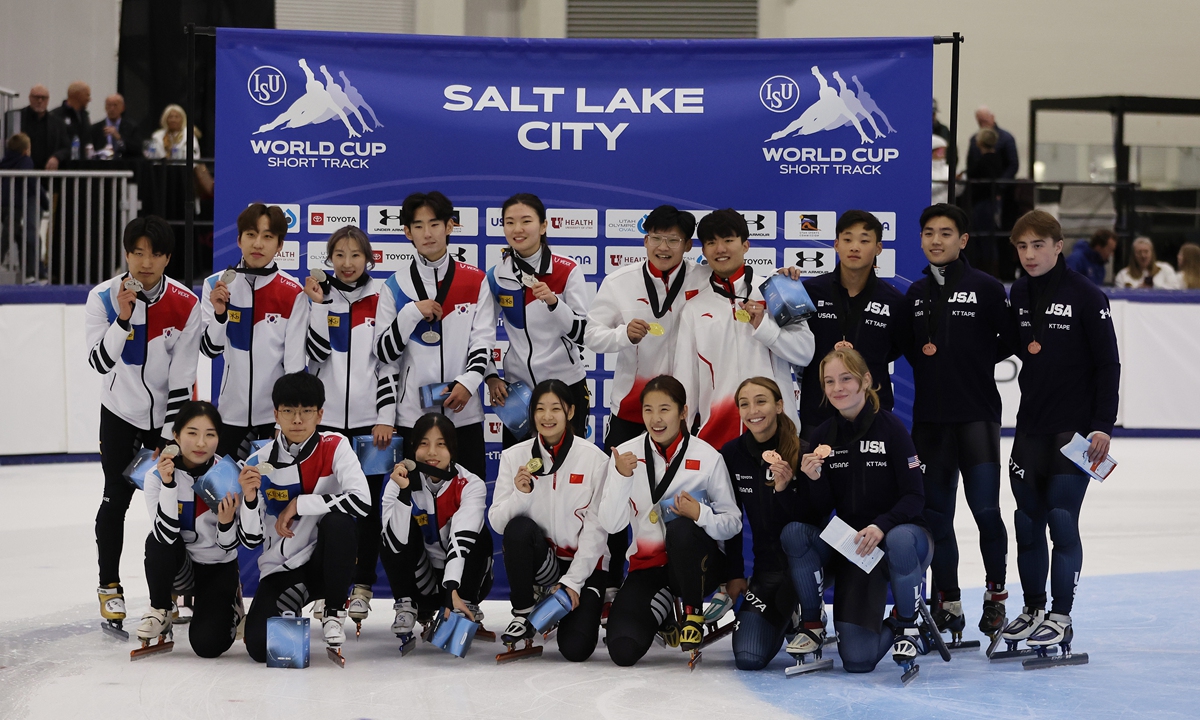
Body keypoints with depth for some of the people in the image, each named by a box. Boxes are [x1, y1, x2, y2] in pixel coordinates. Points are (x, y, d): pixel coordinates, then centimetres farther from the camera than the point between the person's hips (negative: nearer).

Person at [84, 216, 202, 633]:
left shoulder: (185, 305, -17)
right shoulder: (103, 298, -16)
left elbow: (182, 379, -14)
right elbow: (100, 361, -23)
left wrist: (169, 437, -14)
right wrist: (123, 319, -37)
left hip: (167, 413, 0)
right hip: (120, 411, 0)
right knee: (116, 500, -3)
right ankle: (110, 588, 12)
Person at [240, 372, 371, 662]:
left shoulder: (335, 448, -8)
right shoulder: (260, 462, -5)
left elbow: (361, 502, -26)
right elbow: (251, 539, -5)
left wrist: (298, 505, -21)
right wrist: (249, 497, -24)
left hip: (323, 562, -1)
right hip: (279, 570, 1)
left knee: (338, 521, -34)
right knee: (260, 646, -23)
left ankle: (334, 611, -11)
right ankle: (291, 605, 14)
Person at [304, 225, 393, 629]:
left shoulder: (381, 300, 2)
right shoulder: (317, 296, 5)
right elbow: (316, 354, -6)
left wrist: (386, 417, -6)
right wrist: (318, 305, -12)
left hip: (369, 418, -1)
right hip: (326, 416, 1)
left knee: (367, 504, 3)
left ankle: (362, 588, 11)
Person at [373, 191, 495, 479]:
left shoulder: (475, 281, 5)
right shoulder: (395, 286, 5)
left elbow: (483, 340, 2)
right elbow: (384, 352, 1)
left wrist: (469, 382, -15)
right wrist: (413, 311, -12)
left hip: (464, 414, 0)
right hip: (412, 414, 0)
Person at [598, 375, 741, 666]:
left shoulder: (707, 457, -9)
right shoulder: (626, 454, -4)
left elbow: (733, 523, -5)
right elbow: (611, 524, -10)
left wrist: (701, 514, -26)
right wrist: (622, 477, -24)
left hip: (698, 563, -2)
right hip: (648, 565, 2)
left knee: (680, 528, -38)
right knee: (623, 650, -21)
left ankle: (693, 615, -12)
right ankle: (663, 611, 16)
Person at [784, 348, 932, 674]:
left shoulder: (890, 426, -10)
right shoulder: (824, 435, 3)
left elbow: (915, 496, -11)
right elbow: (827, 507, 2)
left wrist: (880, 527, -28)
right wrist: (813, 480, -19)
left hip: (900, 532, -2)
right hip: (853, 545, 2)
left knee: (900, 541, -39)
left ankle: (906, 625, -11)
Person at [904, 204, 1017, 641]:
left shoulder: (986, 288, -3)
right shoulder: (916, 293, 12)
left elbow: (1010, 342, -1)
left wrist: (975, 359, -4)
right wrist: (922, 356, 4)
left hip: (977, 415, -5)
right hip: (929, 417, 5)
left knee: (985, 510, -7)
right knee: (935, 513, 5)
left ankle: (996, 593, 13)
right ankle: (947, 605, 14)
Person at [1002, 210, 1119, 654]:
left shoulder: (1087, 296, -8)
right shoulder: (1018, 294, 9)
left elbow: (1108, 364, -8)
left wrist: (1103, 425, -13)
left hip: (1075, 429, -5)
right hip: (1030, 426, 5)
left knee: (1062, 518, -7)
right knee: (1027, 518, 7)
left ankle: (1061, 615, 1)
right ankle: (1033, 607, 20)